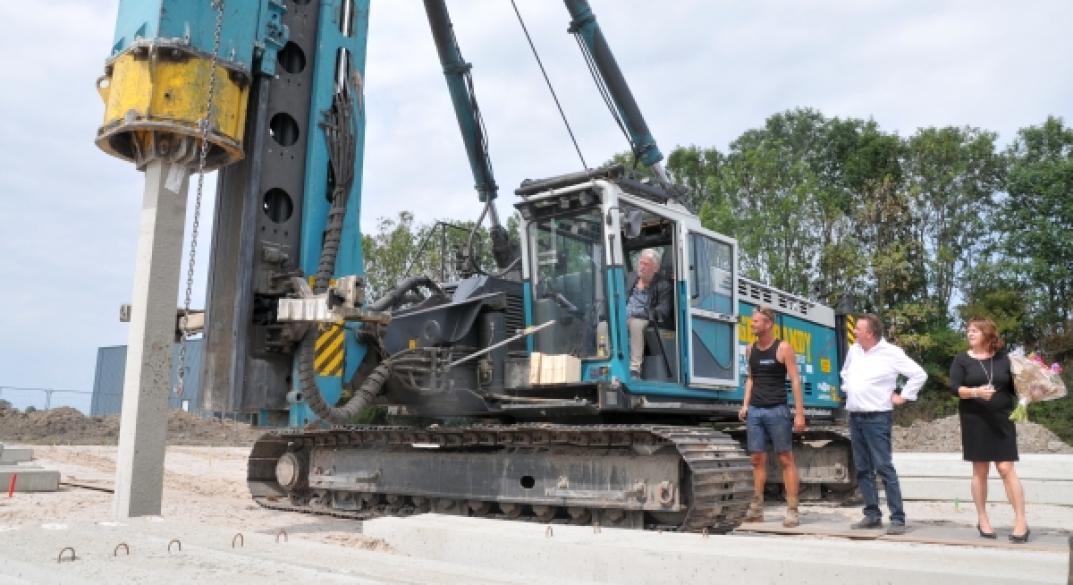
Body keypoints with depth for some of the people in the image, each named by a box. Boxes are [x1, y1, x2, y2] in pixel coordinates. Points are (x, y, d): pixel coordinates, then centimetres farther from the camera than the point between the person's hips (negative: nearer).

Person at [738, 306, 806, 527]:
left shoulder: (783, 348, -5)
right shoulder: (750, 349, 11)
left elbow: (795, 381, -7)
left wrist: (799, 412, -12)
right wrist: (745, 405, 9)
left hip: (777, 410, -5)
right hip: (754, 411, 5)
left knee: (786, 459, -1)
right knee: (757, 459, 7)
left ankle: (792, 510, 2)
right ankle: (756, 508, 13)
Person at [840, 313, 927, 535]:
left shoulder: (891, 353, -8)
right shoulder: (853, 350, 11)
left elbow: (919, 374, -7)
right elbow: (845, 373, 30)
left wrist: (903, 396, -6)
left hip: (877, 418, -7)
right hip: (855, 417, 7)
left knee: (884, 467, -10)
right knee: (862, 469, 9)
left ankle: (897, 518, -5)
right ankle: (872, 514, 17)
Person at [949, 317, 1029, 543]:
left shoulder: (1003, 358, 7)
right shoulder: (962, 359, 2)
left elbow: (1014, 387, 10)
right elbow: (954, 387, -7)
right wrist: (975, 392, -23)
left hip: (1001, 420, 1)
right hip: (975, 421, 0)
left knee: (1006, 468, -5)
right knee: (980, 469, 5)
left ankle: (1021, 520, 1)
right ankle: (982, 519, 15)